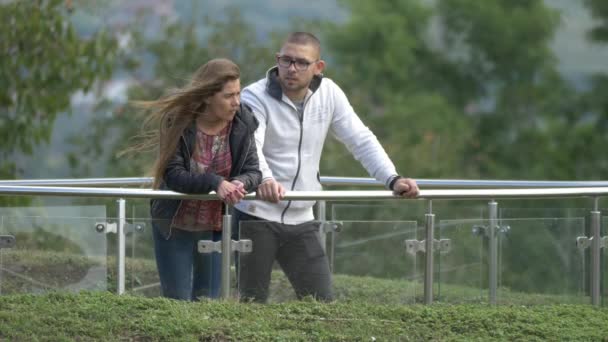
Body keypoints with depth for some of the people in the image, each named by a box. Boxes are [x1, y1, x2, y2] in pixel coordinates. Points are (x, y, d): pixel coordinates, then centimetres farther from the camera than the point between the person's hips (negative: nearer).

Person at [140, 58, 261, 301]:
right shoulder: (177, 122, -18)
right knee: (177, 303, -1)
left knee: (208, 300, 9)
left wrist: (240, 183, -32)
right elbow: (173, 174, -24)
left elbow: (253, 171, -8)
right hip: (175, 225, -3)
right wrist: (215, 183, -38)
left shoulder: (243, 123, -10)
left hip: (216, 226, 3)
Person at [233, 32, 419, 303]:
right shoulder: (255, 97, -12)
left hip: (301, 220, 5)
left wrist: (393, 180, -10)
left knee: (322, 303, 1)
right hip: (256, 217, -5)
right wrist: (264, 180, -51)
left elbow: (361, 141, 6)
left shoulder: (328, 94, 4)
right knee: (252, 303, -5)